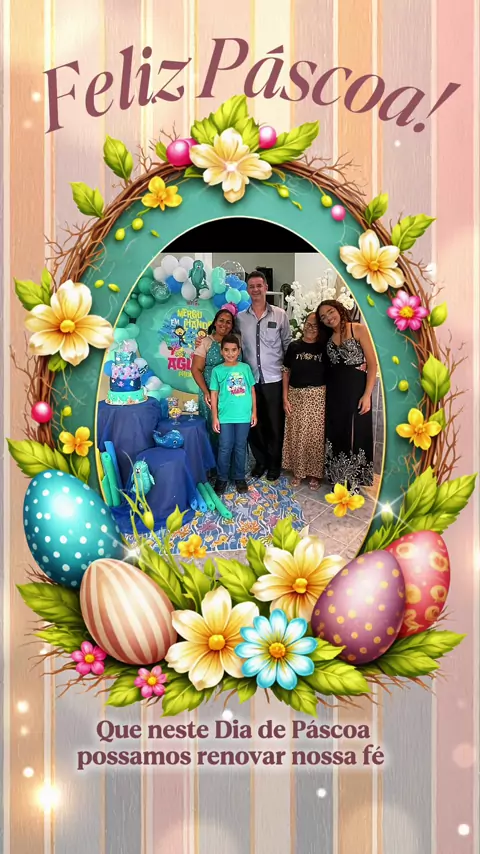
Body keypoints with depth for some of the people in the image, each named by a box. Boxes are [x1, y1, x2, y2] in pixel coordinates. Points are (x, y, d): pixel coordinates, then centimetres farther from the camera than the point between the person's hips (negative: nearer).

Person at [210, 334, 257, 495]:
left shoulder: (245, 368, 1)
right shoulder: (217, 371, -2)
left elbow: (252, 391, 7)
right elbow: (214, 395, 0)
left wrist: (254, 412, 4)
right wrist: (215, 417, -3)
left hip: (244, 416, 1)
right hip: (225, 416, -1)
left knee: (240, 447, 11)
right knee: (225, 448, 4)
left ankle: (239, 477, 24)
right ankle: (222, 478, 17)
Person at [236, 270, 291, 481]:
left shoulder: (280, 315, -1)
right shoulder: (240, 317, 3)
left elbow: (288, 345, 3)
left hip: (274, 379, -1)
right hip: (250, 380, 2)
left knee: (275, 423, 7)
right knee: (253, 423, 10)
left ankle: (274, 463, 23)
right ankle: (260, 461, 28)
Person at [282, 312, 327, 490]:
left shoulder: (324, 347, 0)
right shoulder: (294, 346, 3)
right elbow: (286, 372, 5)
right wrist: (285, 398, 0)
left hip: (318, 396, -1)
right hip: (296, 396, 1)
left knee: (316, 435, 2)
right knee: (296, 435, 6)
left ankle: (315, 473, 15)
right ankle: (298, 471, 19)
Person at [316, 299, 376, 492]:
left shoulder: (358, 330, -6)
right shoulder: (328, 339, 11)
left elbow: (372, 364, -10)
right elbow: (327, 367, 10)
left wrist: (367, 394, -17)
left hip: (356, 390, -5)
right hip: (334, 393, 6)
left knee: (356, 435, 0)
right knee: (336, 434, 10)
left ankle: (353, 482, 11)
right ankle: (339, 479, 22)